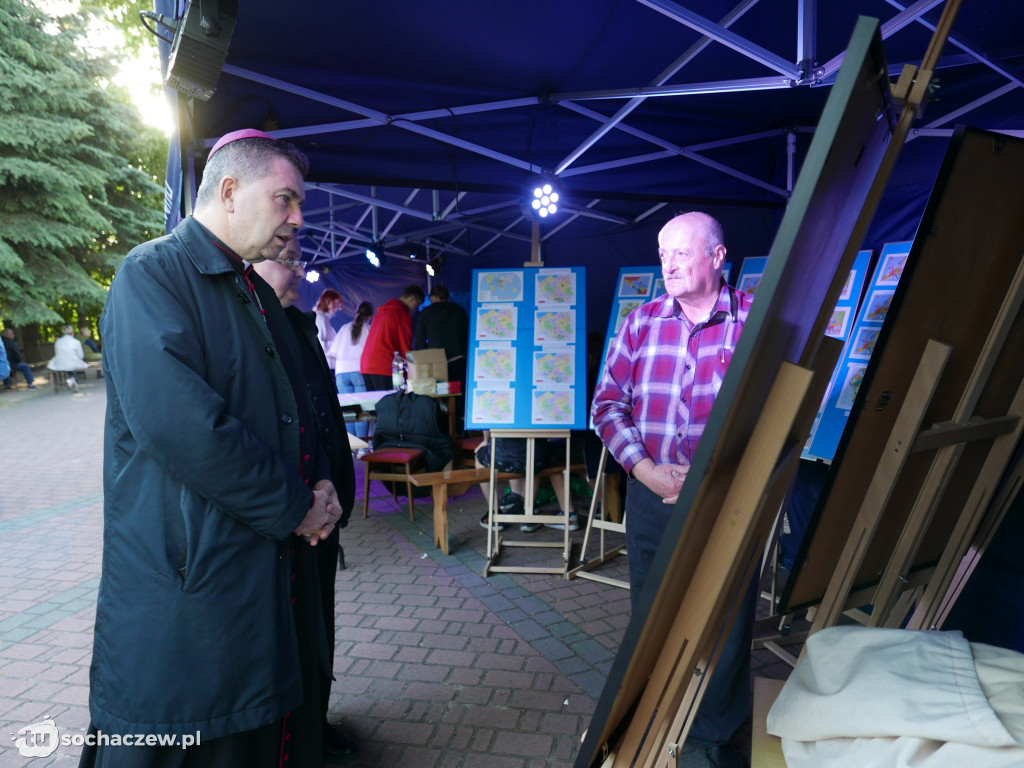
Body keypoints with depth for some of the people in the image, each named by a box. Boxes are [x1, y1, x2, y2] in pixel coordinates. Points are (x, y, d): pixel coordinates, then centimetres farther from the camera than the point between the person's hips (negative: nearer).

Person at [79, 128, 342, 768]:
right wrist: (293, 507, -17)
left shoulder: (258, 293, 15)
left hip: (268, 565, 8)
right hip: (183, 572, -8)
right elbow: (175, 421, -26)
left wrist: (320, 482, 1)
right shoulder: (153, 273, -12)